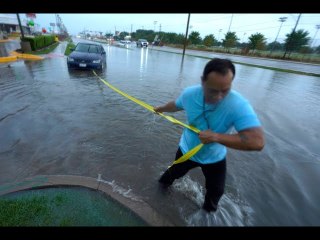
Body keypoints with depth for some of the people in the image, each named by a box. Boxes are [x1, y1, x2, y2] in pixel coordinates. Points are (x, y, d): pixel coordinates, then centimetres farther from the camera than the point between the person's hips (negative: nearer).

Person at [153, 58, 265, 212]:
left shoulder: (239, 105, -36)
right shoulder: (189, 94, -26)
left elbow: (257, 142, -44)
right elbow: (176, 105, -2)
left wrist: (216, 136, -45)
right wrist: (160, 109, 17)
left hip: (215, 158, -1)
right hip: (187, 150, 2)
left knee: (216, 192, 21)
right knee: (175, 173, 30)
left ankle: (208, 211, 56)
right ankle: (164, 183, 66)